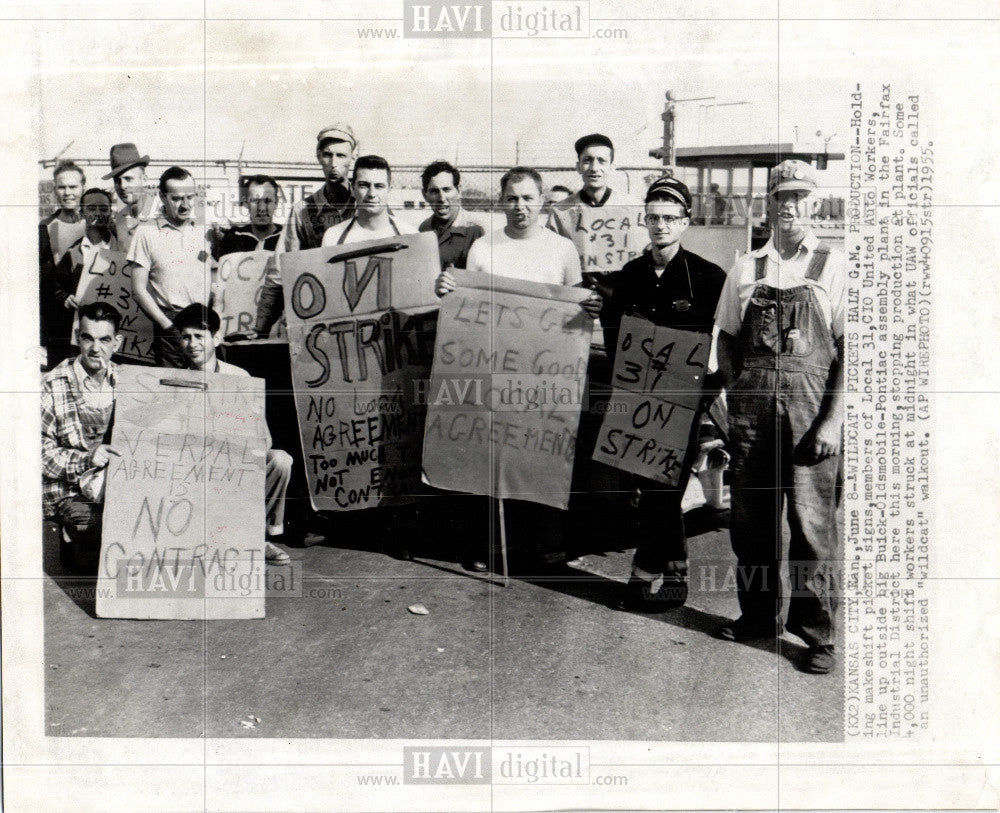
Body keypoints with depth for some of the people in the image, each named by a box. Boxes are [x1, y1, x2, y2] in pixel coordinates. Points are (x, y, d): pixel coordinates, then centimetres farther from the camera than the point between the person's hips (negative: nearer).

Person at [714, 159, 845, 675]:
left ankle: (817, 633, 8)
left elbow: (849, 347, 0)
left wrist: (833, 419, -9)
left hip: (810, 400, -3)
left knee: (812, 521, -3)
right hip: (752, 400, 3)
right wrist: (736, 395, 3)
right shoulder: (746, 268, 14)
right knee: (749, 516, 8)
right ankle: (758, 615, 24)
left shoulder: (832, 266, 5)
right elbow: (727, 338, 18)